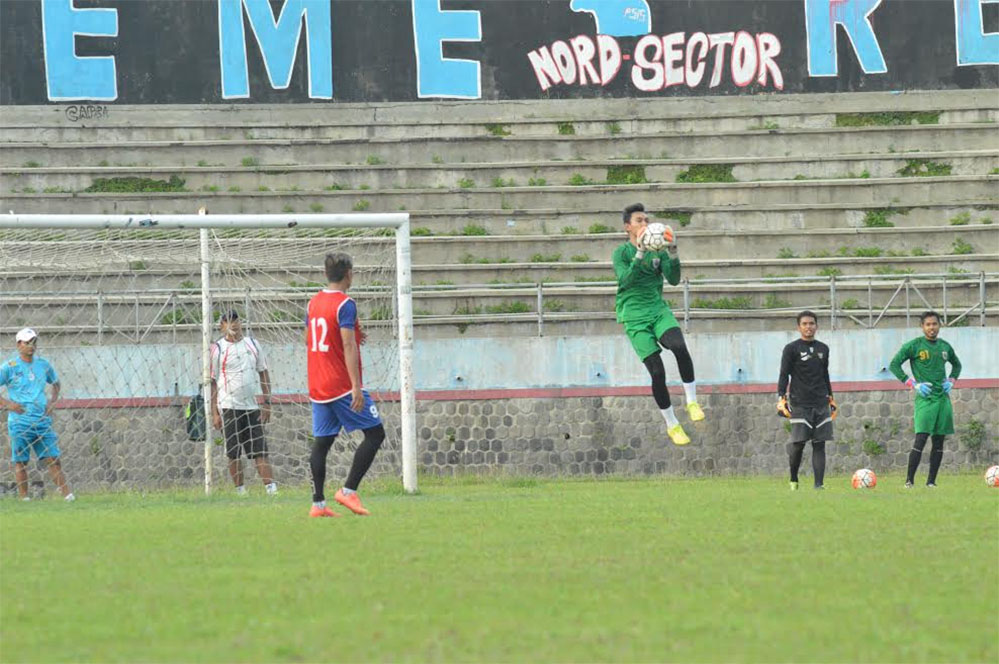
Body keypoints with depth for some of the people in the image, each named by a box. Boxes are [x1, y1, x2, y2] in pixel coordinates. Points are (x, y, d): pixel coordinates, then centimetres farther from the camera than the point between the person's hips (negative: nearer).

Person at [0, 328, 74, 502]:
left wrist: (52, 401, 11)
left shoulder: (43, 364, 10)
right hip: (20, 422, -3)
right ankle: (24, 497, 3)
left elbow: (56, 383, 27)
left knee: (53, 458, -1)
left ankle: (67, 494, -2)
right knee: (20, 461, -2)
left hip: (43, 421, 3)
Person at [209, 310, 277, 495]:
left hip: (251, 406, 3)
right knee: (234, 453, -1)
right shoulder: (218, 349, -2)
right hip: (229, 407, -3)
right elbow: (212, 382, -2)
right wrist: (214, 413, -6)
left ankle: (272, 488, -8)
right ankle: (240, 490, 6)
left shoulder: (253, 344, 10)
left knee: (260, 450, -2)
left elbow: (263, 374, 16)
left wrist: (267, 403, 7)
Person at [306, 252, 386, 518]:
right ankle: (348, 490, -8)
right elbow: (348, 346, -20)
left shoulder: (314, 302, 11)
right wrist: (356, 387, -23)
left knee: (322, 442, 8)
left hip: (318, 387, 8)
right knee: (375, 434, -1)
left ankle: (318, 503, 2)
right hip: (342, 386, -8)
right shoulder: (345, 305, -13)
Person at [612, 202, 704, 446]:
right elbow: (626, 280, -18)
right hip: (635, 317, -3)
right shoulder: (622, 253, -1)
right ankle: (672, 425, 5)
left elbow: (673, 279, -1)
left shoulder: (657, 252, 10)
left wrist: (673, 253, -16)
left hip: (659, 310, 3)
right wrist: (640, 253, -28)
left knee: (679, 346, -30)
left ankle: (692, 401, -18)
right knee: (657, 371, -11)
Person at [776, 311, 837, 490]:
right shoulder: (791, 349, 1)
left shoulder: (823, 349, 15)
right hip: (800, 404, -4)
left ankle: (819, 484, -5)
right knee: (798, 443, -8)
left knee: (819, 445, -3)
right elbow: (783, 375, -2)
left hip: (821, 403, 4)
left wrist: (831, 399, 21)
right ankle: (793, 480, 12)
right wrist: (781, 398, -12)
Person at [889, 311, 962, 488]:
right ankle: (909, 480, -11)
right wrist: (913, 384, -11)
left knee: (939, 440, 3)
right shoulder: (914, 345, -3)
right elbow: (894, 364, -5)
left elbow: (956, 364, 30)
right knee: (921, 438, -14)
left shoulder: (945, 347, 13)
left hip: (943, 398, 5)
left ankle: (931, 481, 8)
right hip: (925, 399, -5)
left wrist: (951, 381, 11)